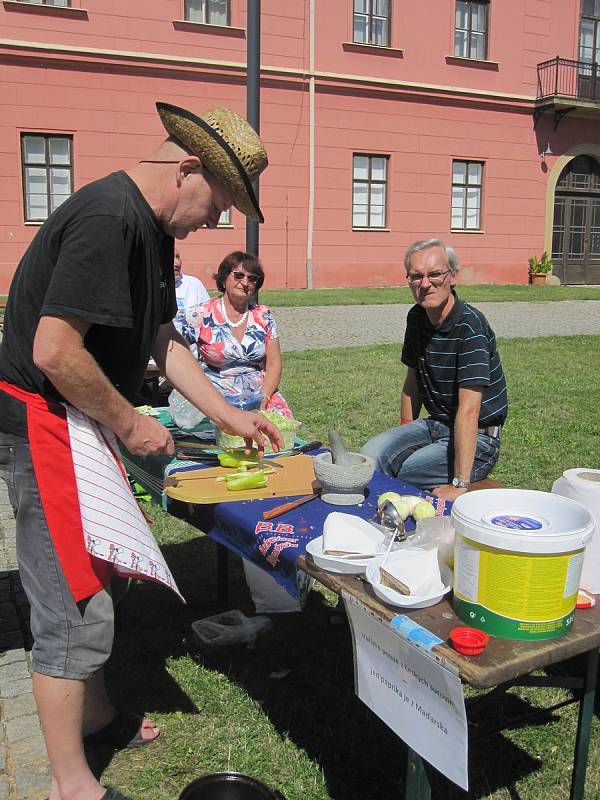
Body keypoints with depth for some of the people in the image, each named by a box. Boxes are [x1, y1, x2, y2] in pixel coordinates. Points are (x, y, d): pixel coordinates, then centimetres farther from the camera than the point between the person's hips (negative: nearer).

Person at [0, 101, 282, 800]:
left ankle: (93, 714, 41)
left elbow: (162, 340, 17)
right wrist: (129, 423, -15)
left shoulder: (152, 228, 11)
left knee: (94, 578, 21)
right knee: (74, 605, -3)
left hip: (84, 423, 10)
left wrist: (229, 416, 15)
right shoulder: (107, 218, -22)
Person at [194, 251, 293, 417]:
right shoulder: (203, 315, 1)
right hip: (217, 396, -2)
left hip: (262, 393, 3)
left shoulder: (263, 316, 11)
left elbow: (274, 365, 9)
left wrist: (263, 399, -9)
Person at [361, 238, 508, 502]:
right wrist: (404, 431, 13)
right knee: (371, 455, -18)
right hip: (435, 424, 6)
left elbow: (469, 409, -29)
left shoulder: (470, 325, -23)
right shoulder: (416, 317, 2)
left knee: (403, 473, -25)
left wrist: (460, 484, -33)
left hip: (478, 437, -6)